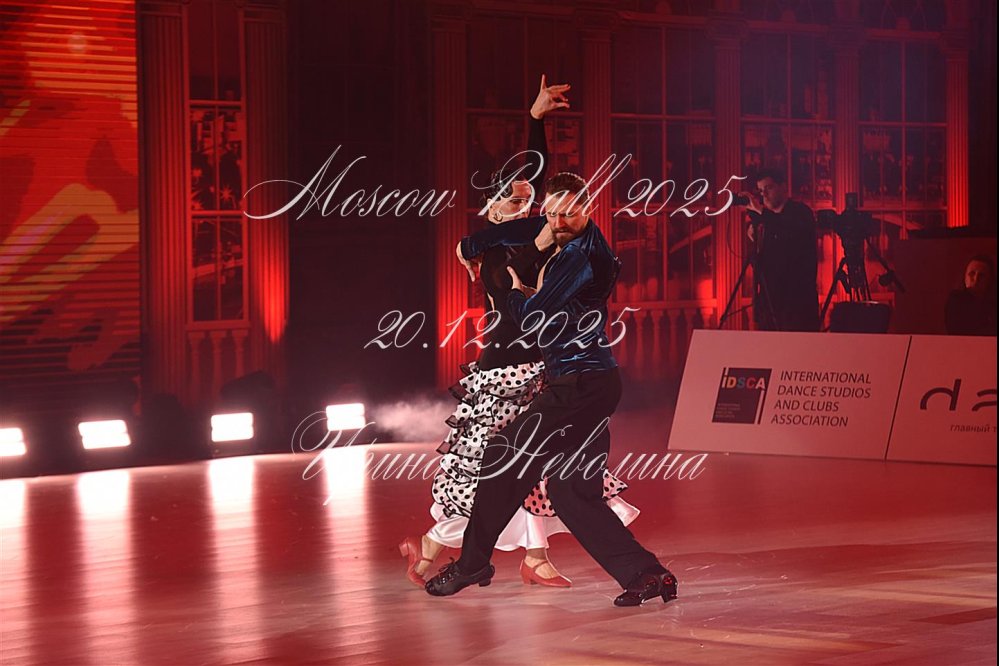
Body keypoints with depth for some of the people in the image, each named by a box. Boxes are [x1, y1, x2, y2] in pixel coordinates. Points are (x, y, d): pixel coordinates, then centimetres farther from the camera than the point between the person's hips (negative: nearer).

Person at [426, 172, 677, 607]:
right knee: (573, 491, 8)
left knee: (506, 454, 0)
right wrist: (471, 246, 40)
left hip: (580, 384, -10)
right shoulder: (573, 240, 14)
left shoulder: (582, 255, -15)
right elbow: (524, 230, 32)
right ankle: (644, 574, 0)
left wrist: (515, 291, 5)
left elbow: (533, 315, -16)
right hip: (593, 382, 10)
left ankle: (472, 563, 10)